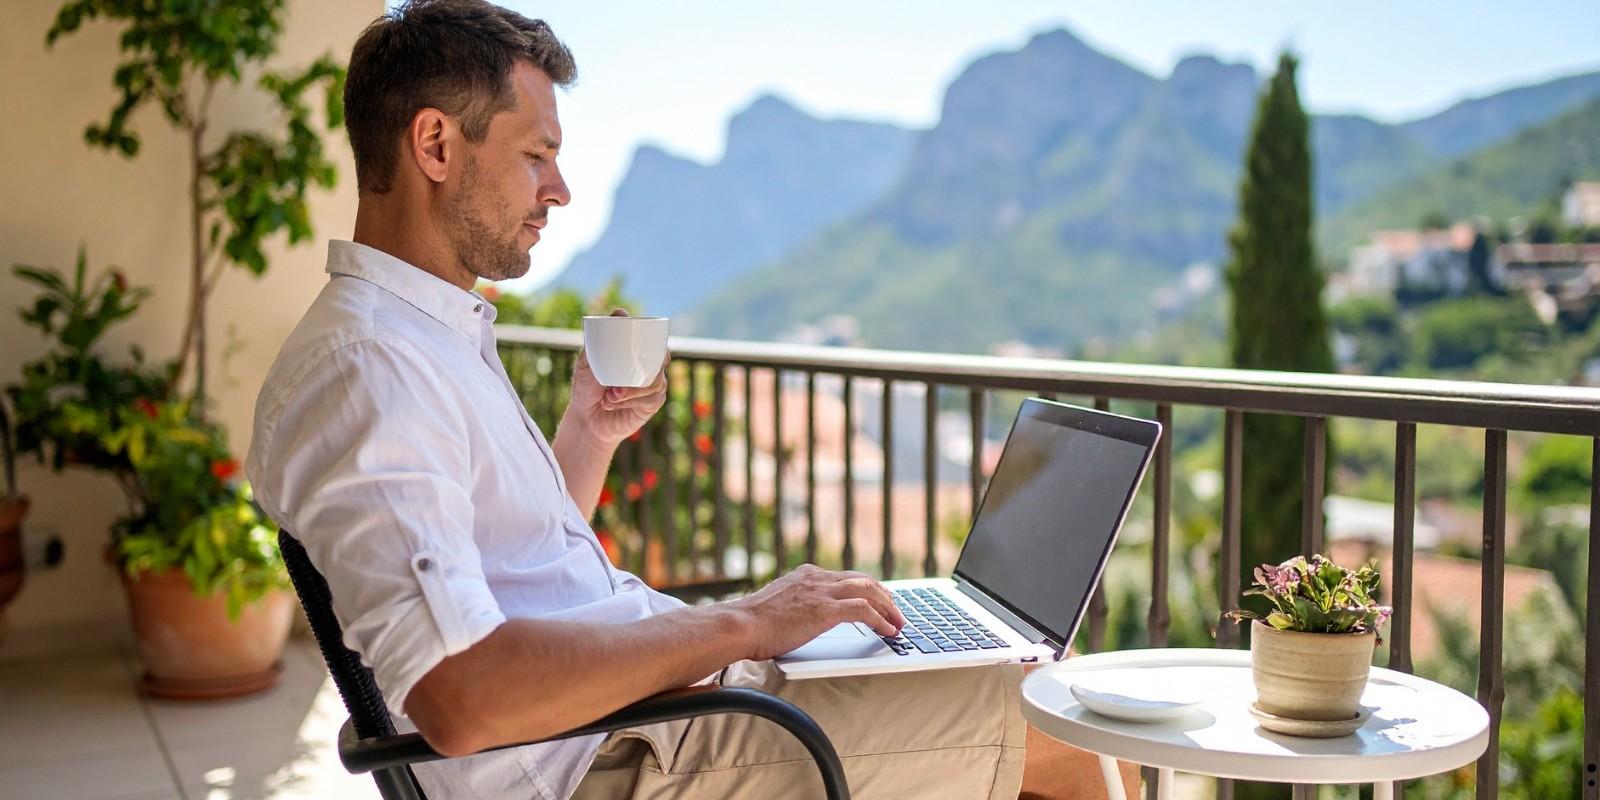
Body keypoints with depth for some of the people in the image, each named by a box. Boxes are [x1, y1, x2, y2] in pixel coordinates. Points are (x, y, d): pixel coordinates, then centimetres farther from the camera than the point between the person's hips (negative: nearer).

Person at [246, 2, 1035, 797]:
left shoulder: (445, 333, 15)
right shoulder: (363, 365, -20)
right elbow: (459, 698, -32)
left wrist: (592, 432, 7)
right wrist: (737, 625, -24)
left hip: (657, 682, 10)